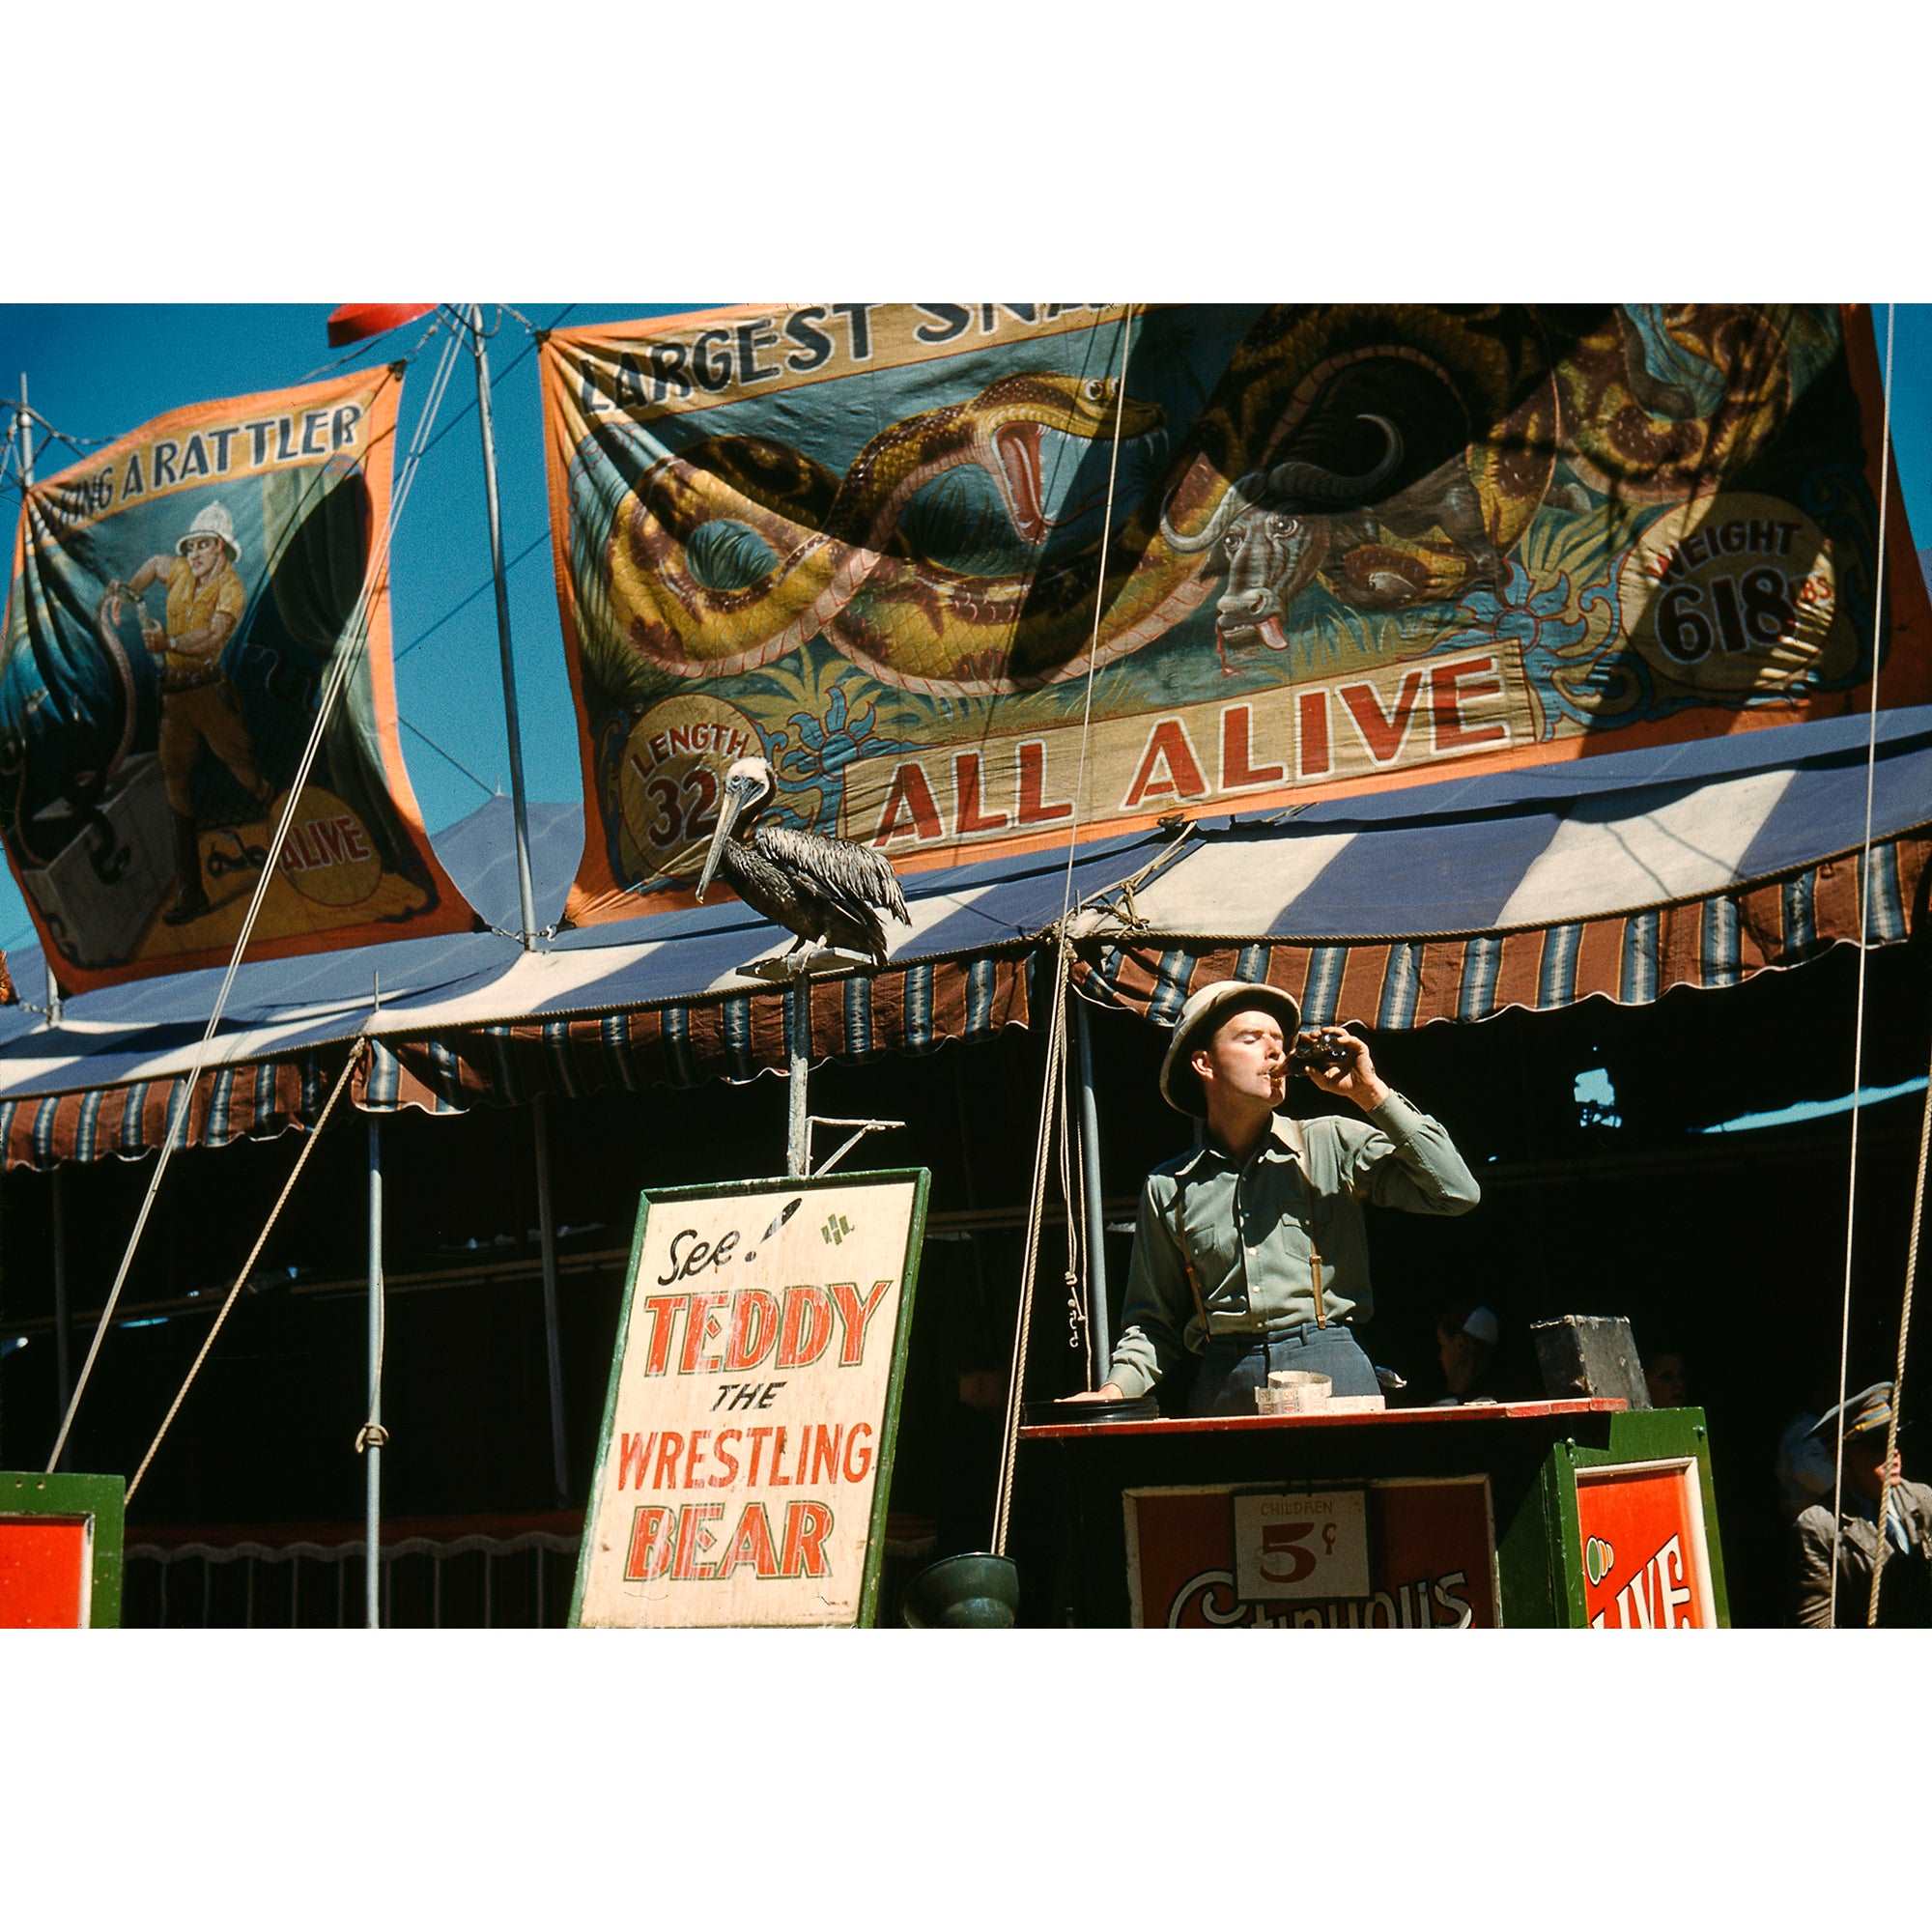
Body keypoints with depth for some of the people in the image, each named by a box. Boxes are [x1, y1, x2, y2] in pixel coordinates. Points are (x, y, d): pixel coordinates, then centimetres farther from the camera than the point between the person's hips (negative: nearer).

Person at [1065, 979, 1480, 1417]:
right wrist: (1116, 1389, -1)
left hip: (1331, 1370, -1)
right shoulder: (1168, 1187, 14)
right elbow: (1155, 1322, 18)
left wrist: (1372, 1094, 0)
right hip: (1224, 1388, 1)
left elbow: (1458, 1193, 1)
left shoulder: (1334, 1144, 9)